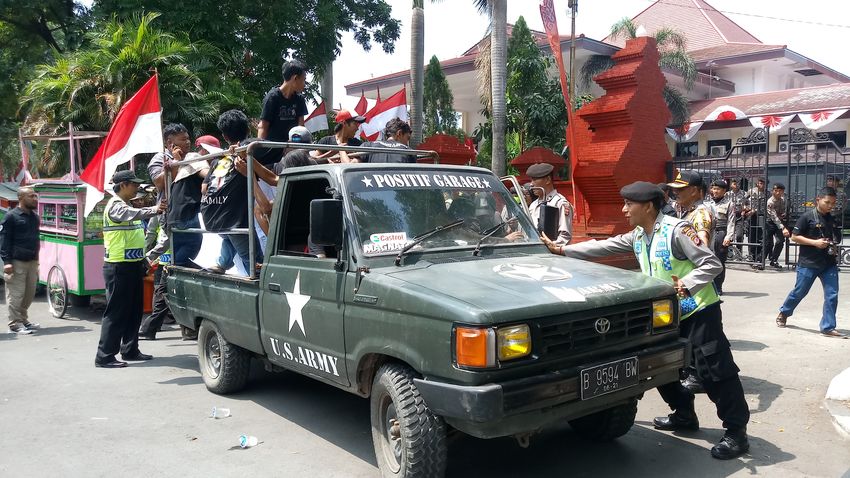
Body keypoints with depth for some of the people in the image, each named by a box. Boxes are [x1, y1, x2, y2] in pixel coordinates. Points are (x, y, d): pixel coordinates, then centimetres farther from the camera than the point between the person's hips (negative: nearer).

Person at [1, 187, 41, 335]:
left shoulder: (34, 216, 14)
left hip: (32, 261, 7)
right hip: (17, 262, -7)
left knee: (30, 293, 12)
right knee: (16, 294, -4)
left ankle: (23, 319, 25)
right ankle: (15, 324, 1)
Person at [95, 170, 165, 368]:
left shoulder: (127, 205, 19)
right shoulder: (115, 205, -11)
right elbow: (131, 214, -36)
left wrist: (143, 261, 20)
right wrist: (153, 210, -52)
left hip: (133, 266, 9)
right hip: (119, 267, -9)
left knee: (134, 311, 13)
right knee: (116, 312, -6)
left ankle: (130, 350, 22)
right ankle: (104, 356, -1)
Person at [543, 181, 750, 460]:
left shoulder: (676, 230, -17)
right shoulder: (637, 237, 8)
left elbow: (712, 264, -18)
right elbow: (602, 247, 12)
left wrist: (686, 285, -32)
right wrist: (561, 250, 11)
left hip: (698, 311, -9)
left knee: (714, 370, -6)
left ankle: (736, 433, 5)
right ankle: (684, 415, 32)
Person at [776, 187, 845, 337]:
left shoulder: (833, 220, 9)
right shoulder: (807, 217, -8)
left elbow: (836, 239, 23)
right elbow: (794, 237, -9)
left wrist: (834, 247, 3)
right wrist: (814, 242, -18)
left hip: (829, 264, 5)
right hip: (808, 263, -5)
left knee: (832, 295, -1)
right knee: (799, 292, 8)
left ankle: (828, 327, 6)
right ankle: (784, 312, 32)